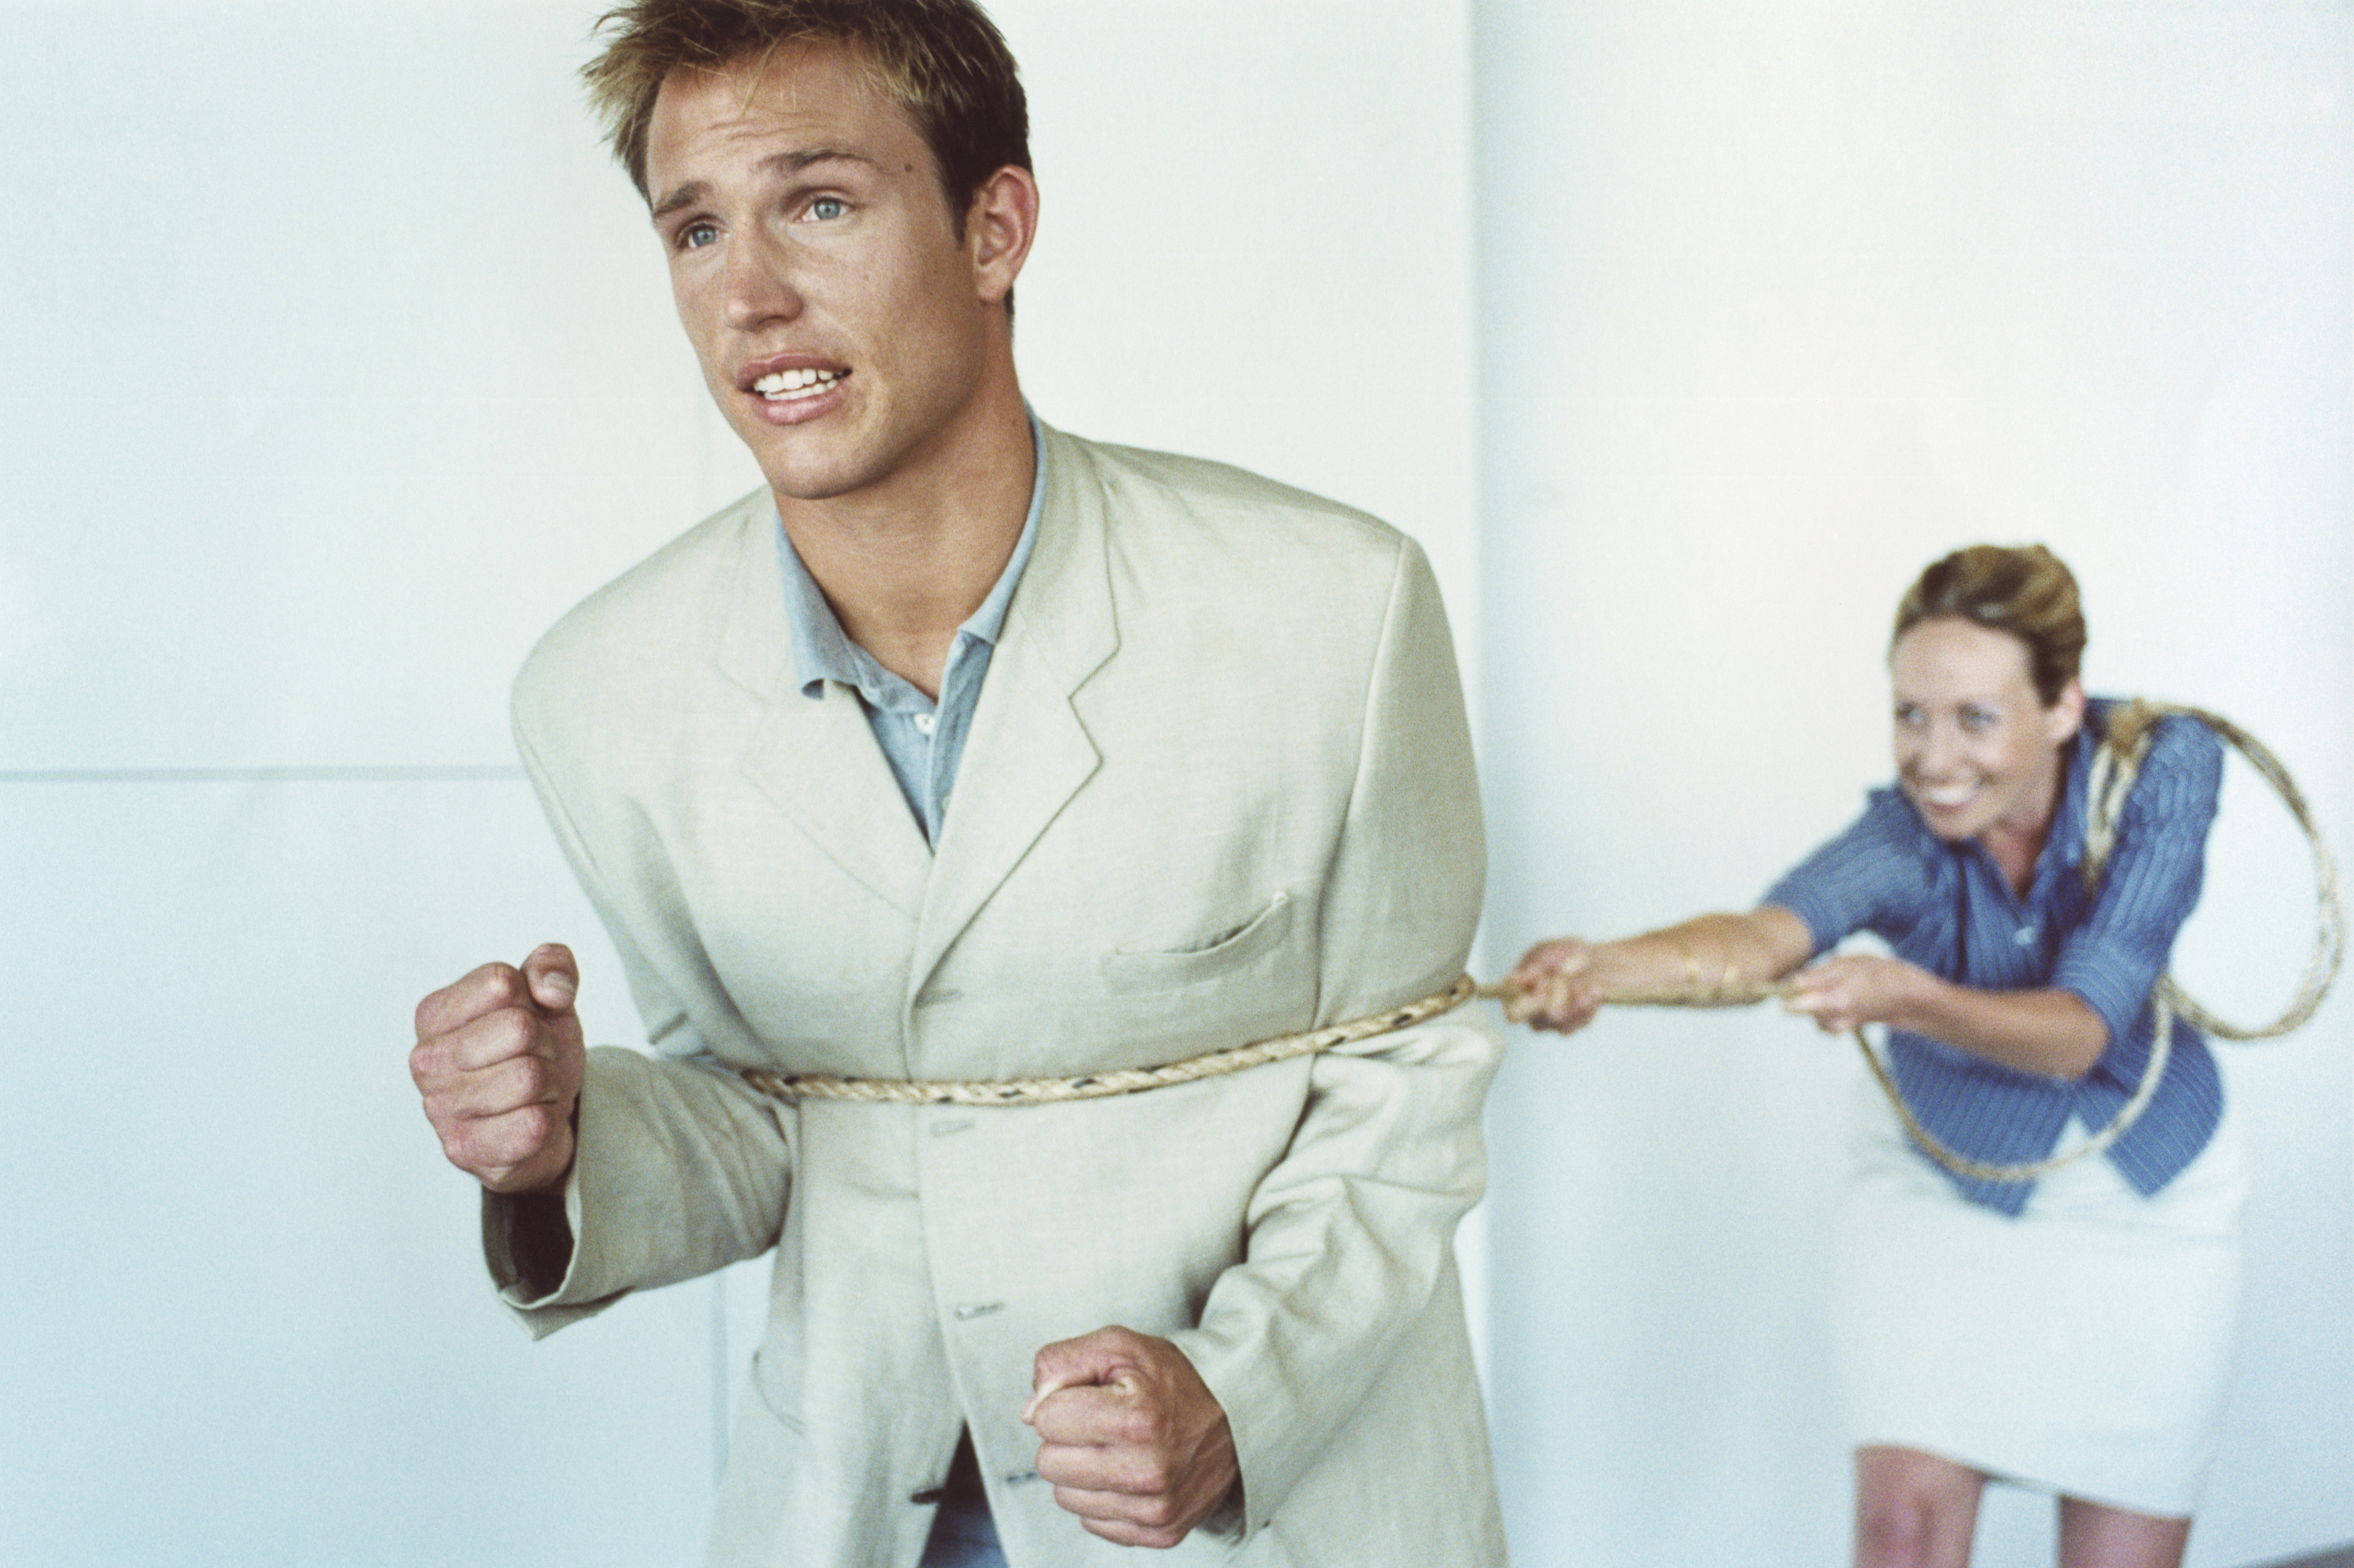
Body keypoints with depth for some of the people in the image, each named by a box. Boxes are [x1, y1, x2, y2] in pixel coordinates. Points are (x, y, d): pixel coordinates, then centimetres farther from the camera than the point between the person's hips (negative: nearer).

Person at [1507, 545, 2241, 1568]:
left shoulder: (2164, 767, -24)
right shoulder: (1905, 838, -27)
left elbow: (2079, 1030, -33)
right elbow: (1770, 931, -49)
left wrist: (1910, 1000, -52)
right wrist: (1605, 968, -69)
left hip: (2142, 1186, 1)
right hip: (1942, 1169, 0)